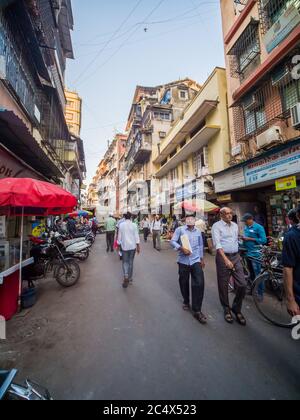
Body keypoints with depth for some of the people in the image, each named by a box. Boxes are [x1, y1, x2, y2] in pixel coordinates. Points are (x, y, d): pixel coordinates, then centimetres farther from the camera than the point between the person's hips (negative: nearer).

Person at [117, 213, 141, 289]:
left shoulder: (121, 225, -4)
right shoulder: (134, 225, -5)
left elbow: (119, 236, 0)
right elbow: (136, 236, -5)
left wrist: (119, 244, 11)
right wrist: (138, 246, 1)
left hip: (124, 246, 0)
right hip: (132, 246, 1)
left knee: (125, 262, 10)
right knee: (131, 262, 12)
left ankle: (126, 277, -12)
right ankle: (130, 279, 21)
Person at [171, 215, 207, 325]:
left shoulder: (198, 231, 9)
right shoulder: (180, 229, -5)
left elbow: (200, 245, 18)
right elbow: (173, 241, -9)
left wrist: (202, 258, 21)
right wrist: (181, 248, -22)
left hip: (196, 260, 2)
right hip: (183, 261, -2)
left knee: (199, 283, -6)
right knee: (184, 283, 12)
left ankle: (197, 310, 8)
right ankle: (186, 302, 39)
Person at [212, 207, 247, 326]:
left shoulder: (235, 225, 11)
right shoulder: (217, 226, -9)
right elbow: (218, 244, -17)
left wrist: (238, 255, 19)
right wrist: (226, 259, -25)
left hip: (236, 257, 5)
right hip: (223, 257, -5)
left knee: (242, 284, 3)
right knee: (223, 286, 6)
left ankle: (237, 309, 25)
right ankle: (227, 310, 29)